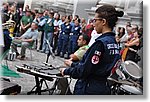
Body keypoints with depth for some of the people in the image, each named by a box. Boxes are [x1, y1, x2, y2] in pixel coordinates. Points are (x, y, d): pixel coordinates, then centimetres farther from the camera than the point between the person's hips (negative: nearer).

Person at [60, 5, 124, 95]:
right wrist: (73, 64, 23)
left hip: (89, 90, -8)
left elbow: (84, 71, -19)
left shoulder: (101, 43, -20)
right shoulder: (114, 42, 6)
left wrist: (66, 71, -2)